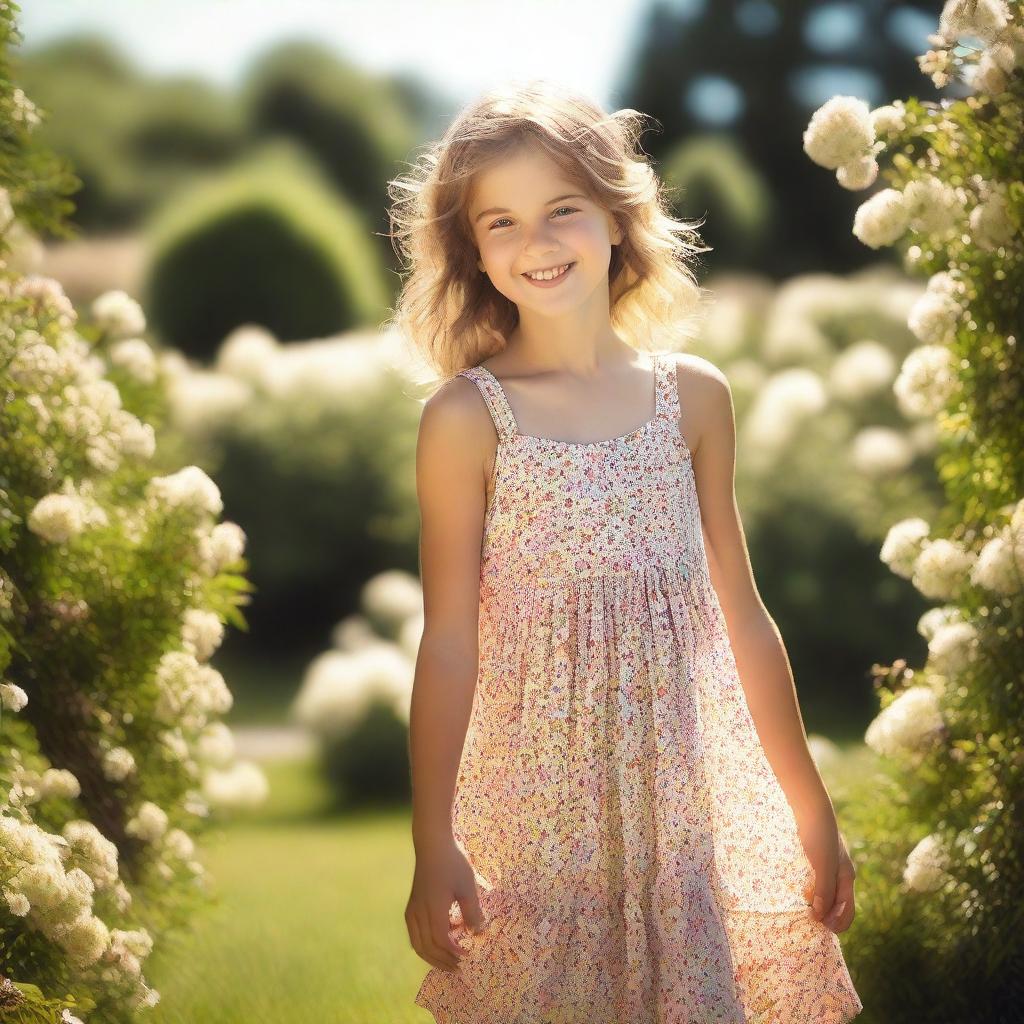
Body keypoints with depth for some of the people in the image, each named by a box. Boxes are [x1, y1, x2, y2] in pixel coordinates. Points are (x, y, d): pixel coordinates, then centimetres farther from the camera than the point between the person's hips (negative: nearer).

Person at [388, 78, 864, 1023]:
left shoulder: (694, 396, 4)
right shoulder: (468, 416, -6)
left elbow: (741, 618, 9)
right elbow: (450, 642, -5)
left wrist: (813, 812, 11)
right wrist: (433, 848, -7)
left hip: (684, 798, 3)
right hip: (533, 807, -3)